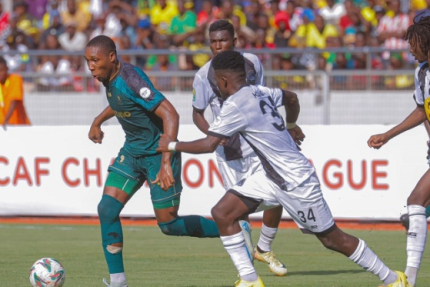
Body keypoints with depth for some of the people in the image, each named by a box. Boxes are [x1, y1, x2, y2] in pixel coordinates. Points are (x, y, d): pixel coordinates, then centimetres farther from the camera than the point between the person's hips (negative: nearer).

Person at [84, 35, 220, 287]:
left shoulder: (130, 79, -27)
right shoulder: (109, 78, 0)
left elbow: (170, 115, -32)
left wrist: (166, 162, -37)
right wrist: (98, 122, 31)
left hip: (158, 152, -8)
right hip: (132, 152, 8)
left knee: (169, 224, -2)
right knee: (107, 208, -8)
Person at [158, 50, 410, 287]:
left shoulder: (236, 105, -20)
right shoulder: (260, 92, 5)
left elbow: (209, 144, -22)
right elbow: (291, 97, 25)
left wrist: (172, 145, -7)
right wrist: (291, 125, 43)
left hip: (296, 183, -9)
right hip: (273, 177, 9)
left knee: (332, 239, 3)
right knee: (223, 213, -1)